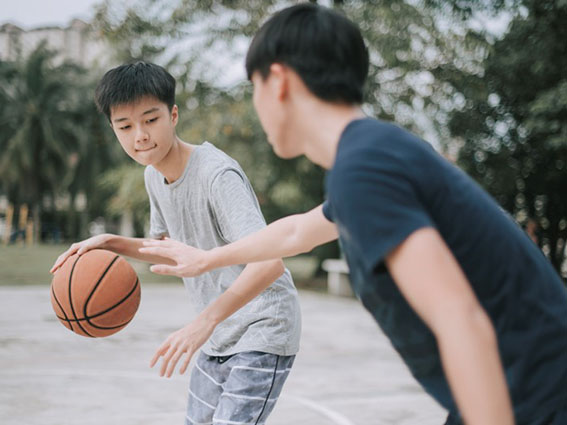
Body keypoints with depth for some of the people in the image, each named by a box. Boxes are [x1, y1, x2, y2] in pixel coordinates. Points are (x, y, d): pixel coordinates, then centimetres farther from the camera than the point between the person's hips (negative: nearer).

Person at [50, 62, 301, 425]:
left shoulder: (217, 174, -24)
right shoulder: (154, 176, 3)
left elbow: (270, 261, -35)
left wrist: (206, 321, -45)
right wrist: (110, 243, 2)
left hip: (263, 331, -9)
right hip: (219, 338, 9)